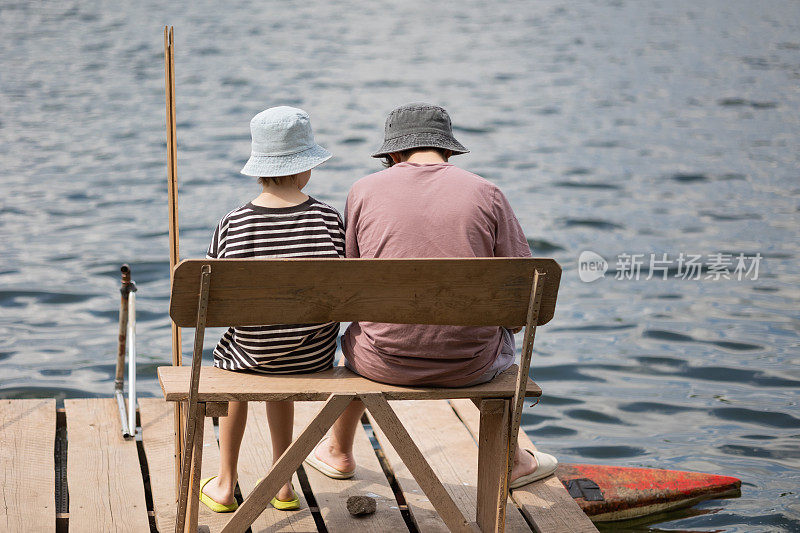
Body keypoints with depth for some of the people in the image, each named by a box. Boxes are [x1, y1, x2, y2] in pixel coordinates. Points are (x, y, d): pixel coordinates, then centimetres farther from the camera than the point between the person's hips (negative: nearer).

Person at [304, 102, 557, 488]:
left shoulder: (365, 190, 0)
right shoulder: (486, 194, -1)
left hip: (385, 363, 0)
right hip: (468, 367, 0)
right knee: (502, 343, 36)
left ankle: (338, 452, 54)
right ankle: (509, 460, 47)